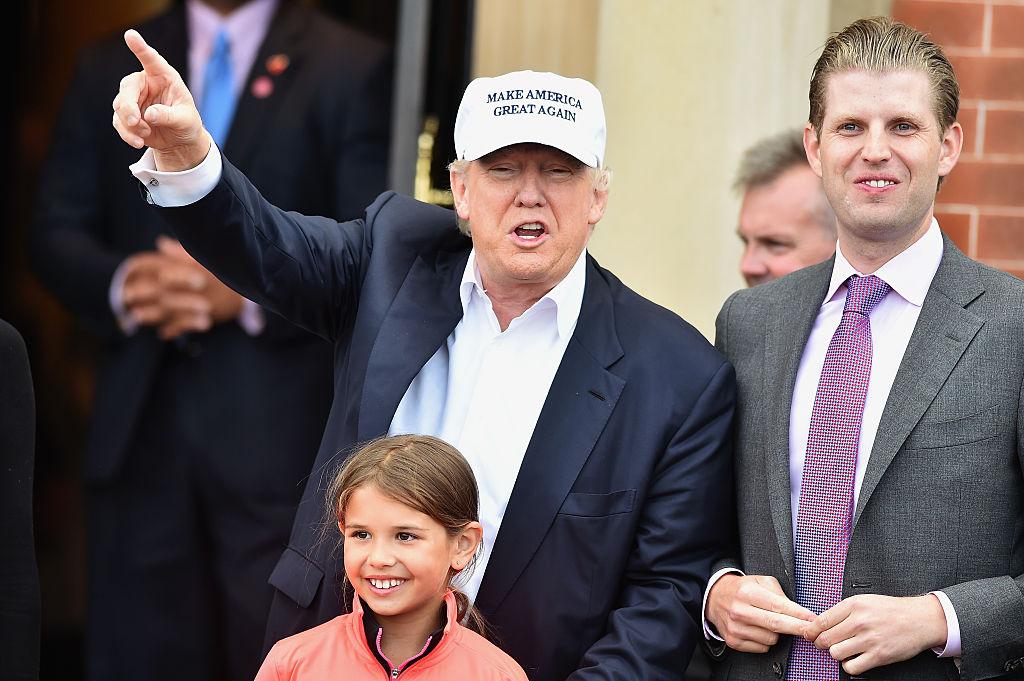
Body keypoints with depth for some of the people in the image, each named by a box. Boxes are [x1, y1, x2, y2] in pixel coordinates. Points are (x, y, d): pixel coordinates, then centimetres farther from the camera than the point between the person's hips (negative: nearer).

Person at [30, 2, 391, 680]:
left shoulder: (352, 69, 3)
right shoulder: (108, 70, 14)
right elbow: (55, 231, 11)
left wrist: (250, 291, -17)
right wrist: (123, 282, -11)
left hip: (277, 427, -3)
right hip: (139, 426, 3)